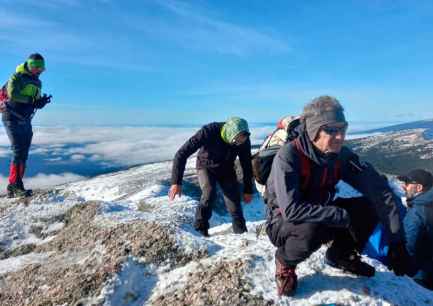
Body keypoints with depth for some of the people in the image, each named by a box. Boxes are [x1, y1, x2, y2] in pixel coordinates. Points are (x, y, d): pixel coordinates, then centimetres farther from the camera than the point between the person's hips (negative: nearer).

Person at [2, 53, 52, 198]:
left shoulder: (37, 82, 15)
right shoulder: (17, 77, -6)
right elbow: (12, 94, -22)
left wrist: (41, 102, -8)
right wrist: (30, 100, -18)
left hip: (25, 121, 7)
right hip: (12, 119, -7)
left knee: (23, 155, 5)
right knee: (18, 151, -15)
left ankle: (12, 188, 12)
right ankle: (16, 186, -13)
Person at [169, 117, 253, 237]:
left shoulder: (244, 140, -25)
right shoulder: (209, 131, -38)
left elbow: (247, 164, -9)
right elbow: (182, 153, -35)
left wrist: (248, 190, -2)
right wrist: (176, 182, -40)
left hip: (227, 168, 3)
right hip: (206, 166, -3)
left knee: (234, 197, -7)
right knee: (209, 193, -26)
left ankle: (241, 231, 14)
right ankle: (200, 229, -8)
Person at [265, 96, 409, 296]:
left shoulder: (341, 154, -11)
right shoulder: (288, 156, -28)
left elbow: (379, 190, -12)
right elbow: (291, 210, -36)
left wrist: (396, 240, -20)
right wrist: (344, 217, -32)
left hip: (320, 215, 5)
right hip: (284, 222, -5)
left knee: (371, 206, -11)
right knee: (311, 231, -38)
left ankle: (340, 255, 14)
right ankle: (285, 261, -2)